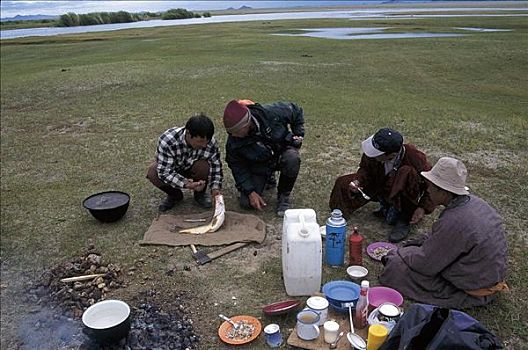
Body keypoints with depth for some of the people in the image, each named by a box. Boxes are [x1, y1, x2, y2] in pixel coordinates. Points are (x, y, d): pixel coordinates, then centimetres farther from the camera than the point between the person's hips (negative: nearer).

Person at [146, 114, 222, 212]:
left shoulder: (211, 143, -27)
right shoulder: (167, 140, -36)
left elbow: (216, 167, -12)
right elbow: (164, 171, -35)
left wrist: (215, 187, -27)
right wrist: (185, 183, -48)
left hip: (192, 171, 1)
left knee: (203, 166, -33)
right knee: (152, 172, -31)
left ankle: (200, 194, -1)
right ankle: (175, 195, 0)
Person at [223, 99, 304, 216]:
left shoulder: (271, 113, -30)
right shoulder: (233, 142, -25)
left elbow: (296, 110, -10)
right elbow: (238, 167, -11)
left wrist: (298, 135, -10)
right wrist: (250, 192, -18)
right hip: (258, 166, 1)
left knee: (292, 159, -39)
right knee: (247, 203, -11)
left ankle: (284, 196, -11)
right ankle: (268, 178, 21)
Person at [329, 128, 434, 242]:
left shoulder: (415, 157, -31)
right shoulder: (372, 153, -23)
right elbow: (365, 170, -3)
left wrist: (423, 208, -28)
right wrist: (357, 181, -24)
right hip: (381, 187, 4)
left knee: (406, 173, -38)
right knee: (343, 183, -8)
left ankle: (404, 219, -17)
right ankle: (387, 207, 4)